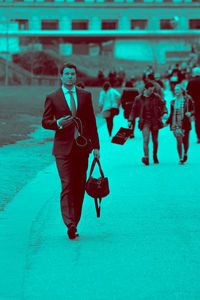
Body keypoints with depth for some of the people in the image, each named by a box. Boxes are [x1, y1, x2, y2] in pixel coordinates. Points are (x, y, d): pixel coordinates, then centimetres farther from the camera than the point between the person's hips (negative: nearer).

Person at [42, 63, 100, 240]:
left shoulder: (85, 96, 11)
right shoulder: (52, 98, 4)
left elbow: (91, 121, 11)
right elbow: (45, 122, 4)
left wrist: (96, 145, 6)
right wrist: (58, 123, -18)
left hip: (82, 147, 3)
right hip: (63, 148, -3)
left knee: (79, 186, 6)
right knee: (67, 185, -12)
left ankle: (74, 223, 16)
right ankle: (70, 225, -19)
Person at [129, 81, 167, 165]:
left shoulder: (156, 97, 0)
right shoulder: (139, 98, 0)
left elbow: (163, 104, 8)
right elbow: (134, 110, 8)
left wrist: (164, 113, -11)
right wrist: (130, 120, 5)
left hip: (155, 121, 1)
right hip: (145, 121, -1)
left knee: (155, 140, 12)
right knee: (146, 140, -17)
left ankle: (155, 156, 33)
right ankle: (146, 158, -24)